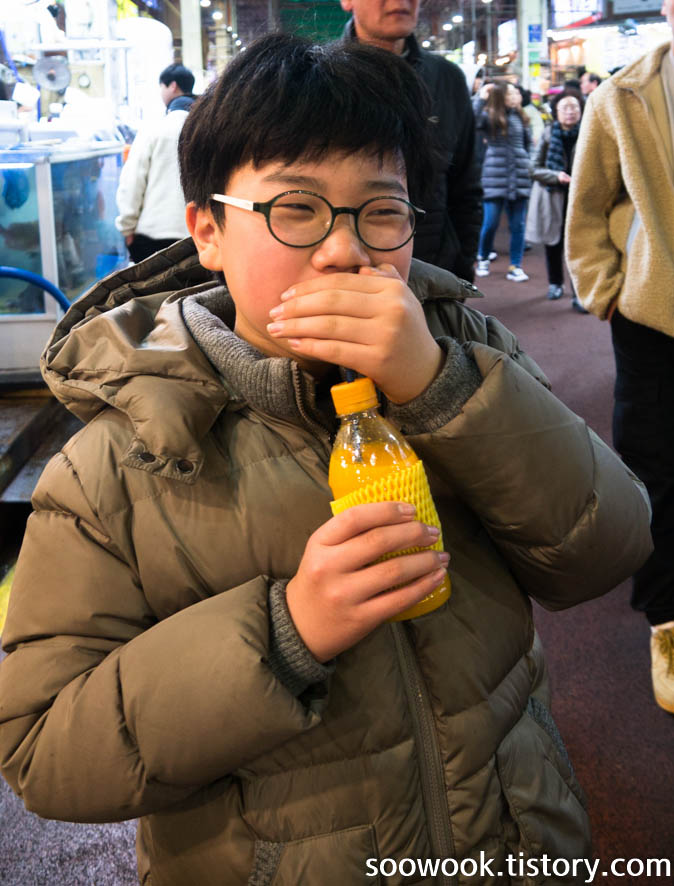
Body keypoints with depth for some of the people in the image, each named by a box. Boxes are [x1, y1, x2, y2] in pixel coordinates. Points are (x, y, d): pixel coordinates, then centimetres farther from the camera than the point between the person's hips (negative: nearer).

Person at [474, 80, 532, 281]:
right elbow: (474, 123, -26)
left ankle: (515, 267, 12)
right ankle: (483, 259, 22)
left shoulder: (520, 116, 11)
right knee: (490, 223, -3)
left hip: (519, 177, 4)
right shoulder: (489, 116, -3)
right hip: (495, 177, -4)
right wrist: (482, 98, -24)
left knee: (518, 225, 4)